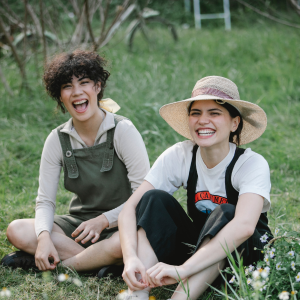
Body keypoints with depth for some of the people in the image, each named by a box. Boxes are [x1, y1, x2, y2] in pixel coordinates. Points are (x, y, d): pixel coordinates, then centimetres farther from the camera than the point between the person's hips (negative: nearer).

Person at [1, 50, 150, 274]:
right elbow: (45, 201, -3)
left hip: (119, 226, -4)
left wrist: (103, 220, -22)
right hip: (78, 224, 4)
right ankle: (100, 261, -22)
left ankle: (59, 265, -19)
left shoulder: (123, 131, -11)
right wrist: (44, 237, -23)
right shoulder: (58, 140, -1)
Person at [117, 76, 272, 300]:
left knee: (225, 213, -33)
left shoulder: (252, 164, -22)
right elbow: (130, 207, -17)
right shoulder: (179, 156, -10)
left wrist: (182, 270, -49)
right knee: (154, 199, -18)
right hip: (199, 246, 4)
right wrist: (131, 257, -37)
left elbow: (244, 225, -40)